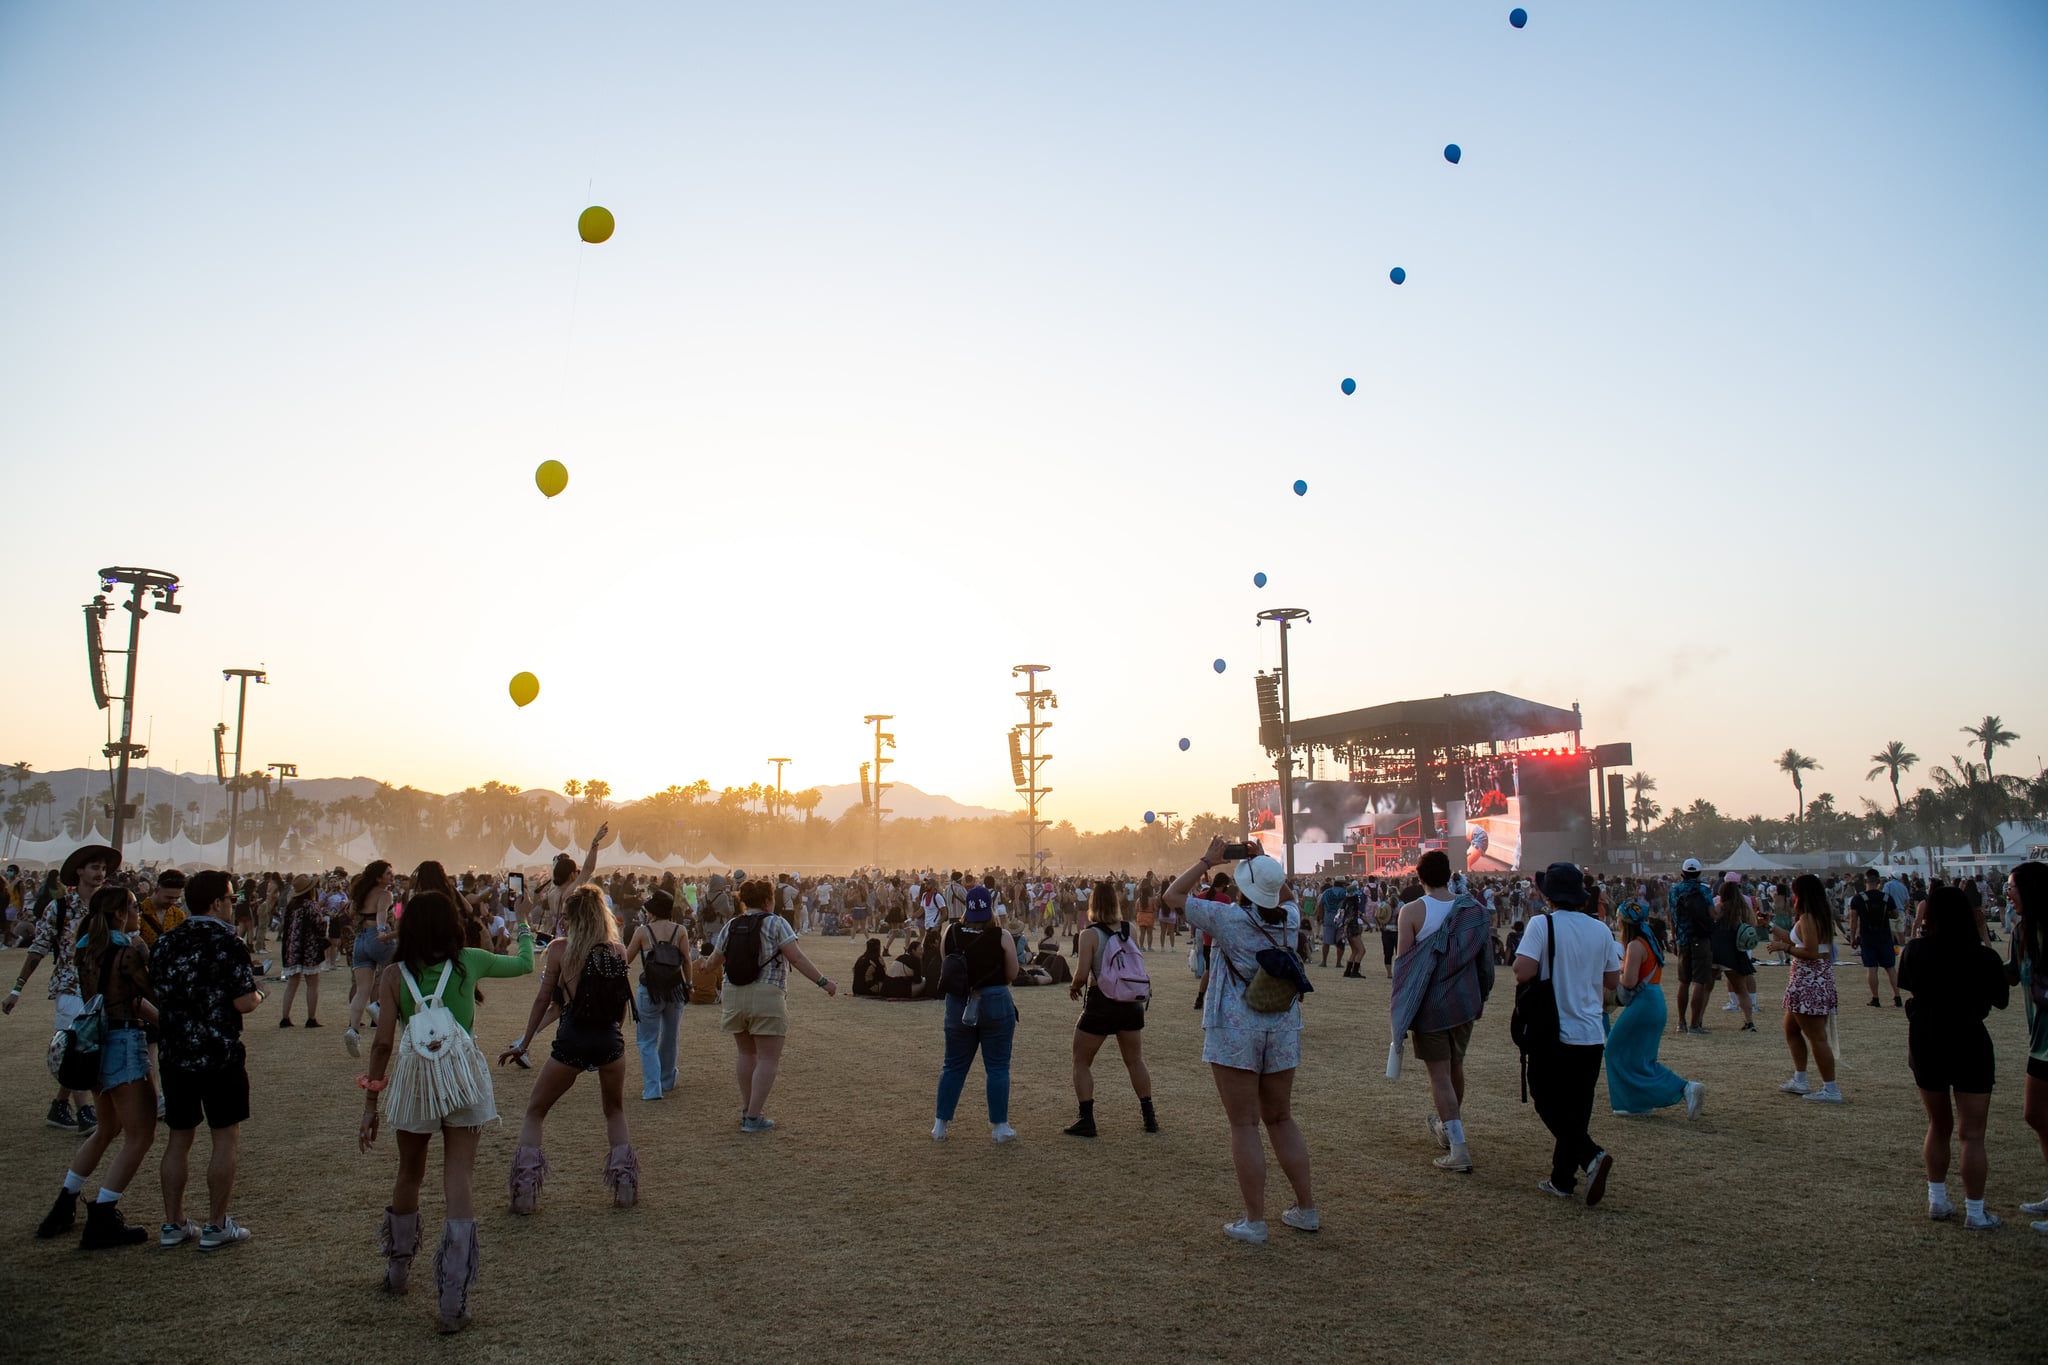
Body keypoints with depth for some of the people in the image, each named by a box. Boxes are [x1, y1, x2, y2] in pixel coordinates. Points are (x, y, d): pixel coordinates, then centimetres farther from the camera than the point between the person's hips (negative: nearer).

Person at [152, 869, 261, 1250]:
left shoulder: (165, 943, 6)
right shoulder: (229, 943, -14)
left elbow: (157, 994, 15)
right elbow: (244, 1002, -17)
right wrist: (257, 994, 4)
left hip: (174, 1056, 6)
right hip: (220, 1057, -6)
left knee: (179, 1138, 14)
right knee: (226, 1137, 4)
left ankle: (173, 1223, 19)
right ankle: (216, 1226, 7)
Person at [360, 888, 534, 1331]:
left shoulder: (394, 974, -3)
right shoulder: (470, 962, -1)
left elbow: (383, 1043, -6)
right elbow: (525, 964, 15)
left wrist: (370, 1103, 2)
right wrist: (524, 923, 31)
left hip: (415, 1081, 1)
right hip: (464, 1079, 0)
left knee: (409, 1176, 21)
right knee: (459, 1183, -1)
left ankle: (397, 1272, 39)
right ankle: (454, 1301, -6)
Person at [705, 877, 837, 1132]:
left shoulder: (730, 926, 8)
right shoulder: (775, 923, -5)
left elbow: (715, 961, 18)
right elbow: (796, 957, -14)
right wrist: (823, 981, -10)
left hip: (733, 997, 5)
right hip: (766, 997, -5)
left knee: (746, 1054, 20)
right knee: (768, 1059, 2)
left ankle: (746, 1109, 28)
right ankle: (753, 1117, 0)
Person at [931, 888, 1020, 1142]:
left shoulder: (950, 934, -6)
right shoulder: (1002, 937, -13)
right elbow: (1012, 975, -4)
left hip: (958, 1004, 3)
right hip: (995, 1003, -3)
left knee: (954, 1066, 14)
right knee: (997, 1068, 7)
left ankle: (940, 1125, 19)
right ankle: (999, 1127, 11)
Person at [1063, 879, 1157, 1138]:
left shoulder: (1090, 935, -14)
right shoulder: (1130, 930, -1)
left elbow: (1082, 974, -19)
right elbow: (1142, 960, 7)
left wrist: (1073, 987, 1)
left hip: (1101, 1003, -4)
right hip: (1132, 1003, 5)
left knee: (1081, 1062, 11)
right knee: (1135, 1061, 21)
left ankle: (1086, 1121, 6)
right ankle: (1149, 1116, 24)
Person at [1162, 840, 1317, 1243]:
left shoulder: (1228, 918, -13)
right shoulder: (1291, 919, 1)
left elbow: (1173, 895, -1)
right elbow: (1276, 901, 27)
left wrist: (1208, 860, 3)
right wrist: (1261, 863, 17)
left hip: (1234, 1029, -5)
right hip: (1283, 1027, 5)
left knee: (1244, 1125, 1)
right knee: (1281, 1119, 17)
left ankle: (1255, 1221, 3)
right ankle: (1306, 1209, 22)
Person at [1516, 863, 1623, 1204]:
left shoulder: (1542, 925, -13)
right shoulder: (1600, 930, 2)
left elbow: (1523, 972, -21)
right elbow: (1613, 981, 10)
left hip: (1552, 1032, -5)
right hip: (1592, 1034, 5)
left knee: (1548, 1104, 7)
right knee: (1576, 1107, 14)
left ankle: (1592, 1155, -14)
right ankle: (1562, 1179, 18)